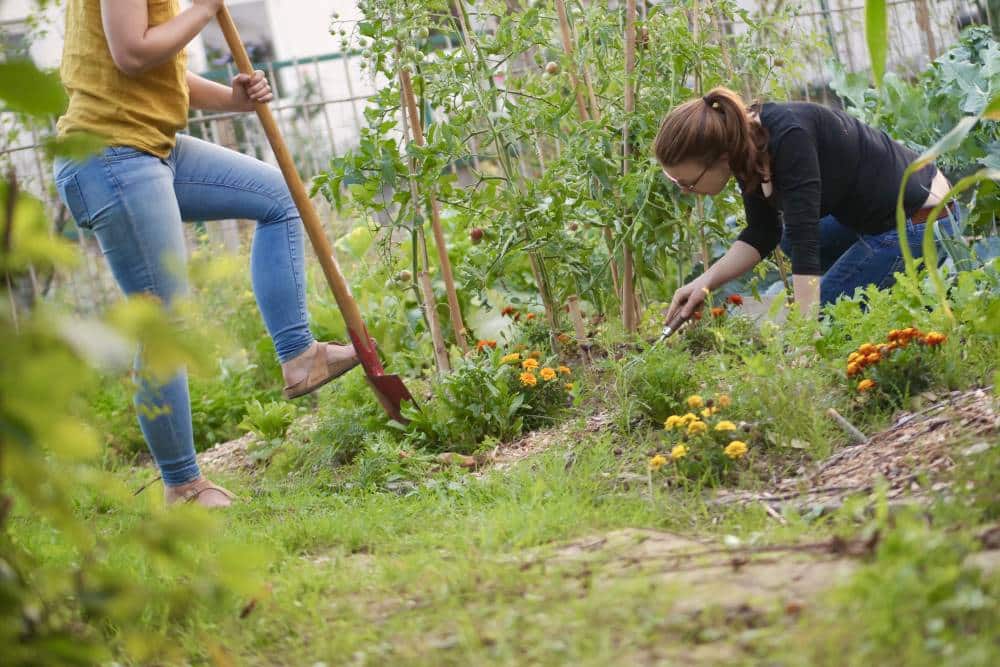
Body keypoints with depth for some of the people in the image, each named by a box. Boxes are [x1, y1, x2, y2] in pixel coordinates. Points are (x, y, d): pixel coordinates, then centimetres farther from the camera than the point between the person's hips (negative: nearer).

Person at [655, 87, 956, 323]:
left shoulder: (789, 138, -29)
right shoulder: (746, 141, -3)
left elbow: (806, 242, -34)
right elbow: (762, 234, 9)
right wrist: (706, 281, -4)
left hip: (915, 226, -9)